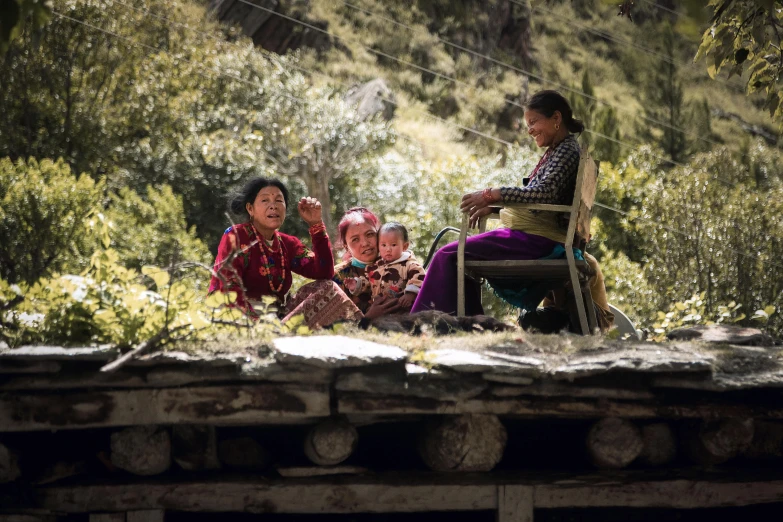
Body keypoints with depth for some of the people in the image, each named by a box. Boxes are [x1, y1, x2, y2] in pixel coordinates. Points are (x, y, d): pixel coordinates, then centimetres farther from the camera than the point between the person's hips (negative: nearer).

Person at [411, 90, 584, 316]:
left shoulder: (567, 150, -11)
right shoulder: (556, 151, 20)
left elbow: (544, 192, -26)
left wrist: (491, 194, -28)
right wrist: (490, 205, 9)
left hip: (537, 239, -11)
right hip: (530, 233, 11)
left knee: (448, 256, -12)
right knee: (458, 257, 17)